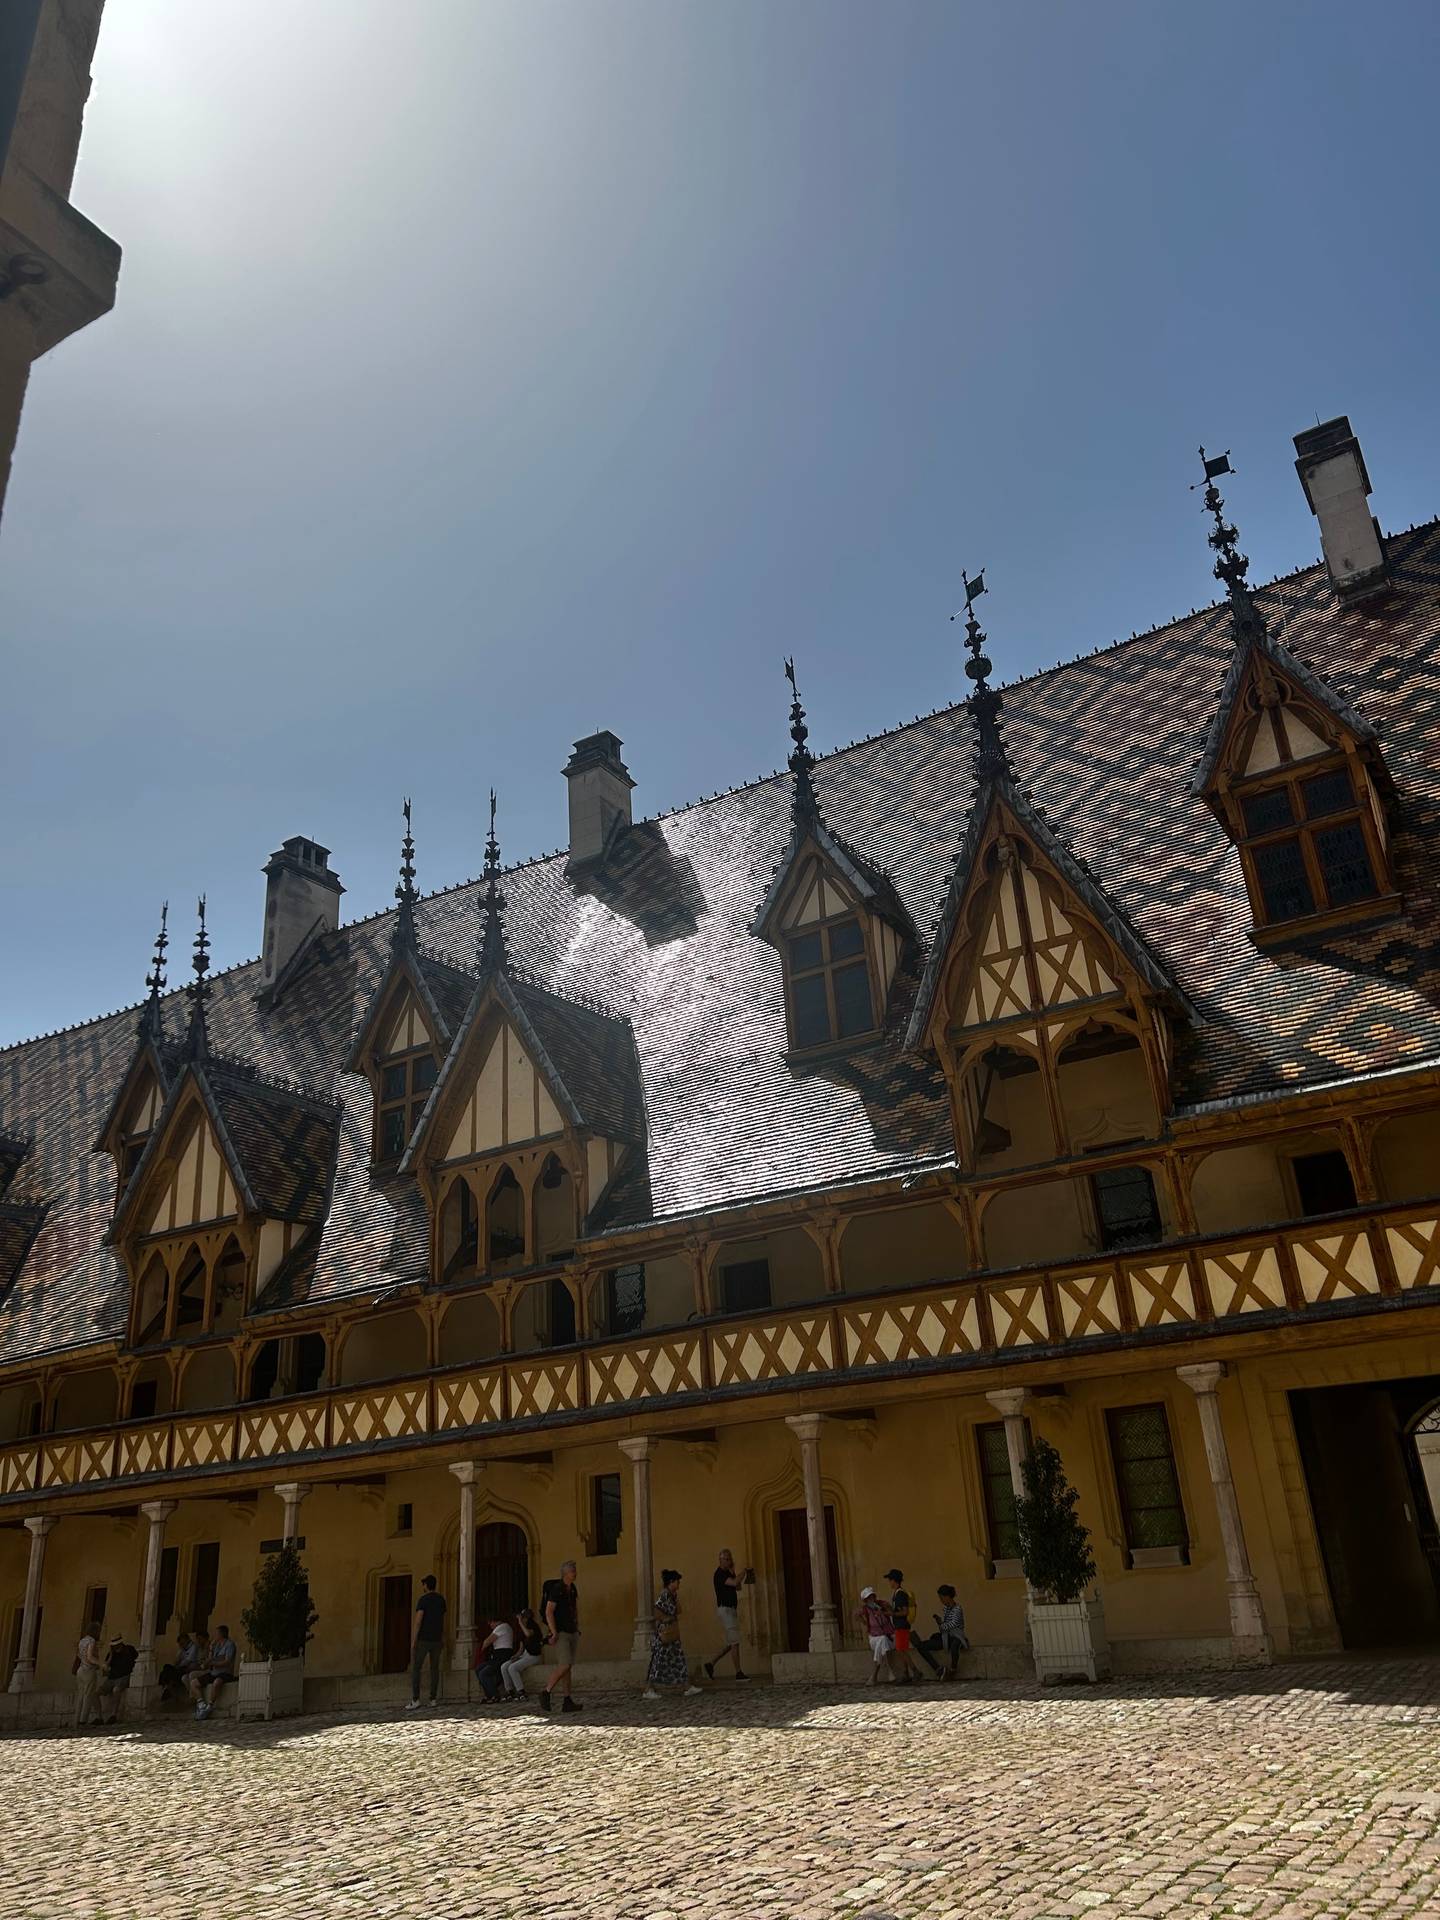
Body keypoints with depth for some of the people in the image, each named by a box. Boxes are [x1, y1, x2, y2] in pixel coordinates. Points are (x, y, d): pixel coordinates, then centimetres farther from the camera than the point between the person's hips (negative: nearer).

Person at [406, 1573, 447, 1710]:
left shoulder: (423, 1600, -10)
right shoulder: (441, 1600, 10)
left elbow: (418, 1620, -16)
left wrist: (414, 1640, -14)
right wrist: (443, 1639, 21)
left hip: (423, 1639, -5)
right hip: (436, 1639, 5)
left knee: (415, 1668, 0)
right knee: (434, 1668, 11)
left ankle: (415, 1699, -9)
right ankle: (433, 1699, 9)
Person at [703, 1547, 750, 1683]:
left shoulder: (728, 1572, 15)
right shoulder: (720, 1573, -15)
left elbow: (737, 1587, 14)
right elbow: (735, 1583, -27)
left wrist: (733, 1573, 1)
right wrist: (744, 1572, -13)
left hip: (731, 1610, 9)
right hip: (725, 1609, -9)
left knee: (731, 1643, 11)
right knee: (734, 1642, -7)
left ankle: (711, 1664, 16)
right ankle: (739, 1672, -4)